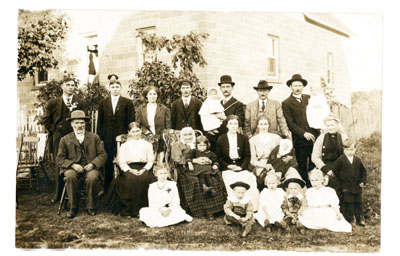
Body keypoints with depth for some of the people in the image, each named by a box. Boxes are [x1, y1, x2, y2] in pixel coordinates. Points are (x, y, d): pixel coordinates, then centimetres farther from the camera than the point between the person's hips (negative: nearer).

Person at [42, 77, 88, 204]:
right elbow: (46, 119, 11)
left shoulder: (81, 103, 5)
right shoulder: (53, 102, 7)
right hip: (58, 138, 1)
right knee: (58, 166, 3)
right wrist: (53, 130, 3)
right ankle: (58, 193, 11)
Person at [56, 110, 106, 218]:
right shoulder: (65, 139, 10)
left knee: (92, 177, -34)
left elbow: (102, 154, 7)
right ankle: (73, 208, -18)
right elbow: (60, 159, 5)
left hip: (90, 167, 0)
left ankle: (90, 207, -14)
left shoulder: (94, 137, 13)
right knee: (70, 176, -35)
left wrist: (93, 164, -13)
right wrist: (73, 165, -14)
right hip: (72, 168, 0)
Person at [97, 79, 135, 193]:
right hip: (107, 138, 2)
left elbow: (131, 121, 2)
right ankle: (107, 188, 14)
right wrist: (99, 136, 4)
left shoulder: (127, 102, 5)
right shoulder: (103, 103, 11)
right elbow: (100, 121, 10)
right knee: (108, 163, 4)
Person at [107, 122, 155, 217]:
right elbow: (121, 161, 7)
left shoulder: (147, 144, 20)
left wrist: (144, 169, -10)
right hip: (129, 168, 0)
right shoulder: (124, 146, 18)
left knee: (145, 179, -35)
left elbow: (151, 160, 10)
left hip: (144, 168, 0)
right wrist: (130, 170, -12)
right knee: (131, 180, -35)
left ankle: (143, 208, -27)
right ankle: (129, 209, -28)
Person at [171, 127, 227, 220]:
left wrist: (207, 160, -3)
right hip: (185, 169, -4)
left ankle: (210, 209, -23)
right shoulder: (177, 145, 13)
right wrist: (194, 160, -13)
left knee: (214, 179, -24)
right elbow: (177, 159, -4)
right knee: (195, 181, -34)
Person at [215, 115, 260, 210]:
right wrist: (228, 166, -6)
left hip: (242, 168, 1)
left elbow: (247, 156, 8)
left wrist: (241, 167, -8)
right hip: (227, 169, 0)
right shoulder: (221, 139, 9)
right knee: (231, 184, -29)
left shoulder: (244, 138, 12)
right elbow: (218, 156, 8)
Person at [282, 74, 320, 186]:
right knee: (302, 168, 3)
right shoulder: (286, 103, 1)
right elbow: (290, 123, -4)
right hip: (300, 140, -3)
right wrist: (304, 134, -13)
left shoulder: (309, 98, 14)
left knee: (315, 165, 0)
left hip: (314, 138, 3)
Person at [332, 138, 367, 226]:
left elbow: (363, 172, 13)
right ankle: (350, 220, 10)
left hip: (357, 187, 3)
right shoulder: (341, 160, -6)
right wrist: (341, 179, -3)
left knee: (358, 203, 10)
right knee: (348, 204, 1)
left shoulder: (358, 160, 4)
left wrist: (363, 181, 2)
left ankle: (360, 219, 20)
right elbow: (334, 170, -3)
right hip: (346, 187, -3)